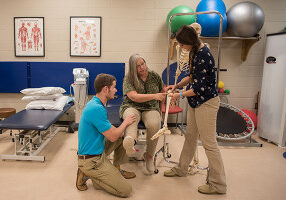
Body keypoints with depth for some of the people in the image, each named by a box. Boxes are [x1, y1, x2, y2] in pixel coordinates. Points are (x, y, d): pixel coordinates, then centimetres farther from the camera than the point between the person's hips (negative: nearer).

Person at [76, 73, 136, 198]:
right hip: (91, 160, -10)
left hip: (98, 149, 10)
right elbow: (113, 137, -20)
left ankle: (116, 169, 22)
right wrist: (125, 123, -4)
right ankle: (87, 175, 0)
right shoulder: (97, 109, -28)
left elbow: (109, 129, 15)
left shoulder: (96, 104, 4)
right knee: (126, 190, -6)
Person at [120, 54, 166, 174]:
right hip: (132, 107, -1)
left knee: (154, 125, -33)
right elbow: (134, 97, -17)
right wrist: (154, 96, -27)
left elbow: (163, 93, 23)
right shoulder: (128, 79, -3)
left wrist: (160, 110, 20)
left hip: (151, 108, 2)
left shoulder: (154, 76, 9)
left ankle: (149, 156, -16)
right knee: (131, 117, -39)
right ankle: (130, 141, -69)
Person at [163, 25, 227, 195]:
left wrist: (180, 95, -10)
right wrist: (177, 85, 12)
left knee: (209, 143, -1)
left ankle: (218, 184, 14)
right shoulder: (196, 51, 7)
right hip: (196, 102, 10)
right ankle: (181, 169, 37)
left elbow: (200, 88, -22)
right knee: (190, 136, 20)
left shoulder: (203, 56, -23)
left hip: (206, 102, -10)